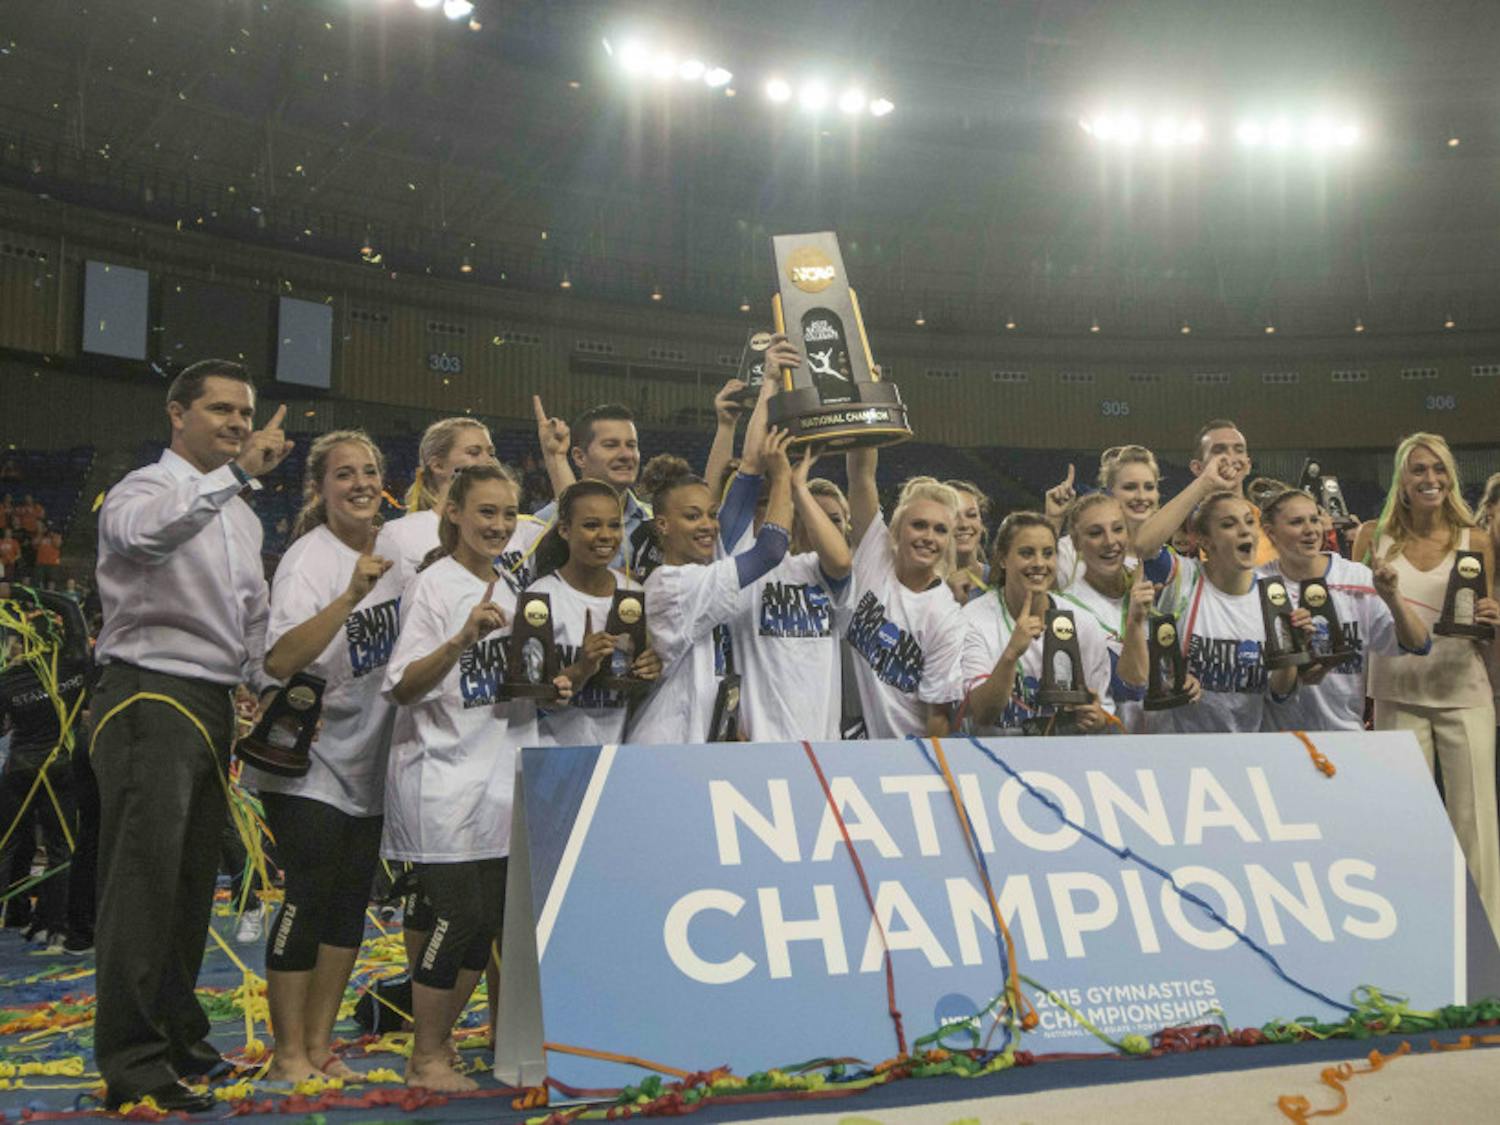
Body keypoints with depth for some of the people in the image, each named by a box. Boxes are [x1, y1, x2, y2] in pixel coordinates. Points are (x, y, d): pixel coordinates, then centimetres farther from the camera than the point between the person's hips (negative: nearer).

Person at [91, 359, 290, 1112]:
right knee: (144, 886, -8)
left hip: (214, 707, 8)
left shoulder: (241, 516, 19)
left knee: (192, 884, 14)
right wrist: (237, 472, -36)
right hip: (150, 702, -8)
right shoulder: (146, 489, -6)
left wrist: (268, 686, 9)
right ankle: (131, 1066, -3)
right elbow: (144, 532, -33)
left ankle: (177, 1037, 27)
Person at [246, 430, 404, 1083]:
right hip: (308, 762, -7)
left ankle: (318, 1045, 20)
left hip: (369, 760, 7)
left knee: (352, 901, 9)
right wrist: (350, 597, -40)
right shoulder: (309, 559, -15)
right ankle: (288, 1054, 6)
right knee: (308, 899, -7)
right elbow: (279, 661, -30)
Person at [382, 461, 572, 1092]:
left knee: (492, 920, 7)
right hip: (444, 776, -7)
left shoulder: (511, 588, 14)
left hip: (501, 774, 7)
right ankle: (426, 1059, 8)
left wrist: (547, 689, 3)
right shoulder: (433, 585, -8)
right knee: (462, 916, -8)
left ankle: (438, 1046, 22)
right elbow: (403, 688, -15)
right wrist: (462, 639, -29)